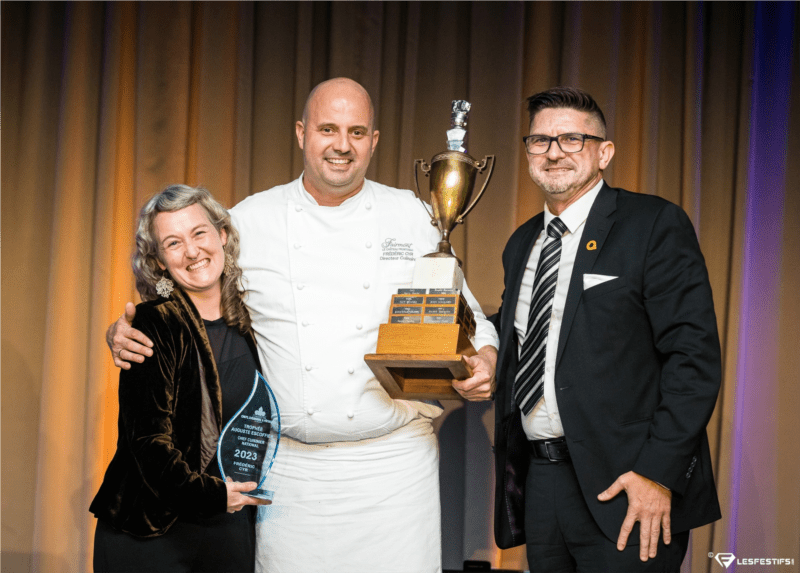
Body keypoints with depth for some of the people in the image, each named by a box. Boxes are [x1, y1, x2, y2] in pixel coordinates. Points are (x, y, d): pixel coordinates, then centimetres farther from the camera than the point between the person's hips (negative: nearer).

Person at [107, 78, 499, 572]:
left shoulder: (414, 217, 6)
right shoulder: (249, 220, 5)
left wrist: (485, 360, -10)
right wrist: (127, 332, -4)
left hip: (393, 462, 0)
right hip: (290, 468, 0)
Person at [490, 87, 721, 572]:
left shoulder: (654, 225, -5)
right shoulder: (521, 244, 16)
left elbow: (694, 355, -13)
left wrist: (658, 471, -19)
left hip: (623, 485, -6)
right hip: (538, 482, 6)